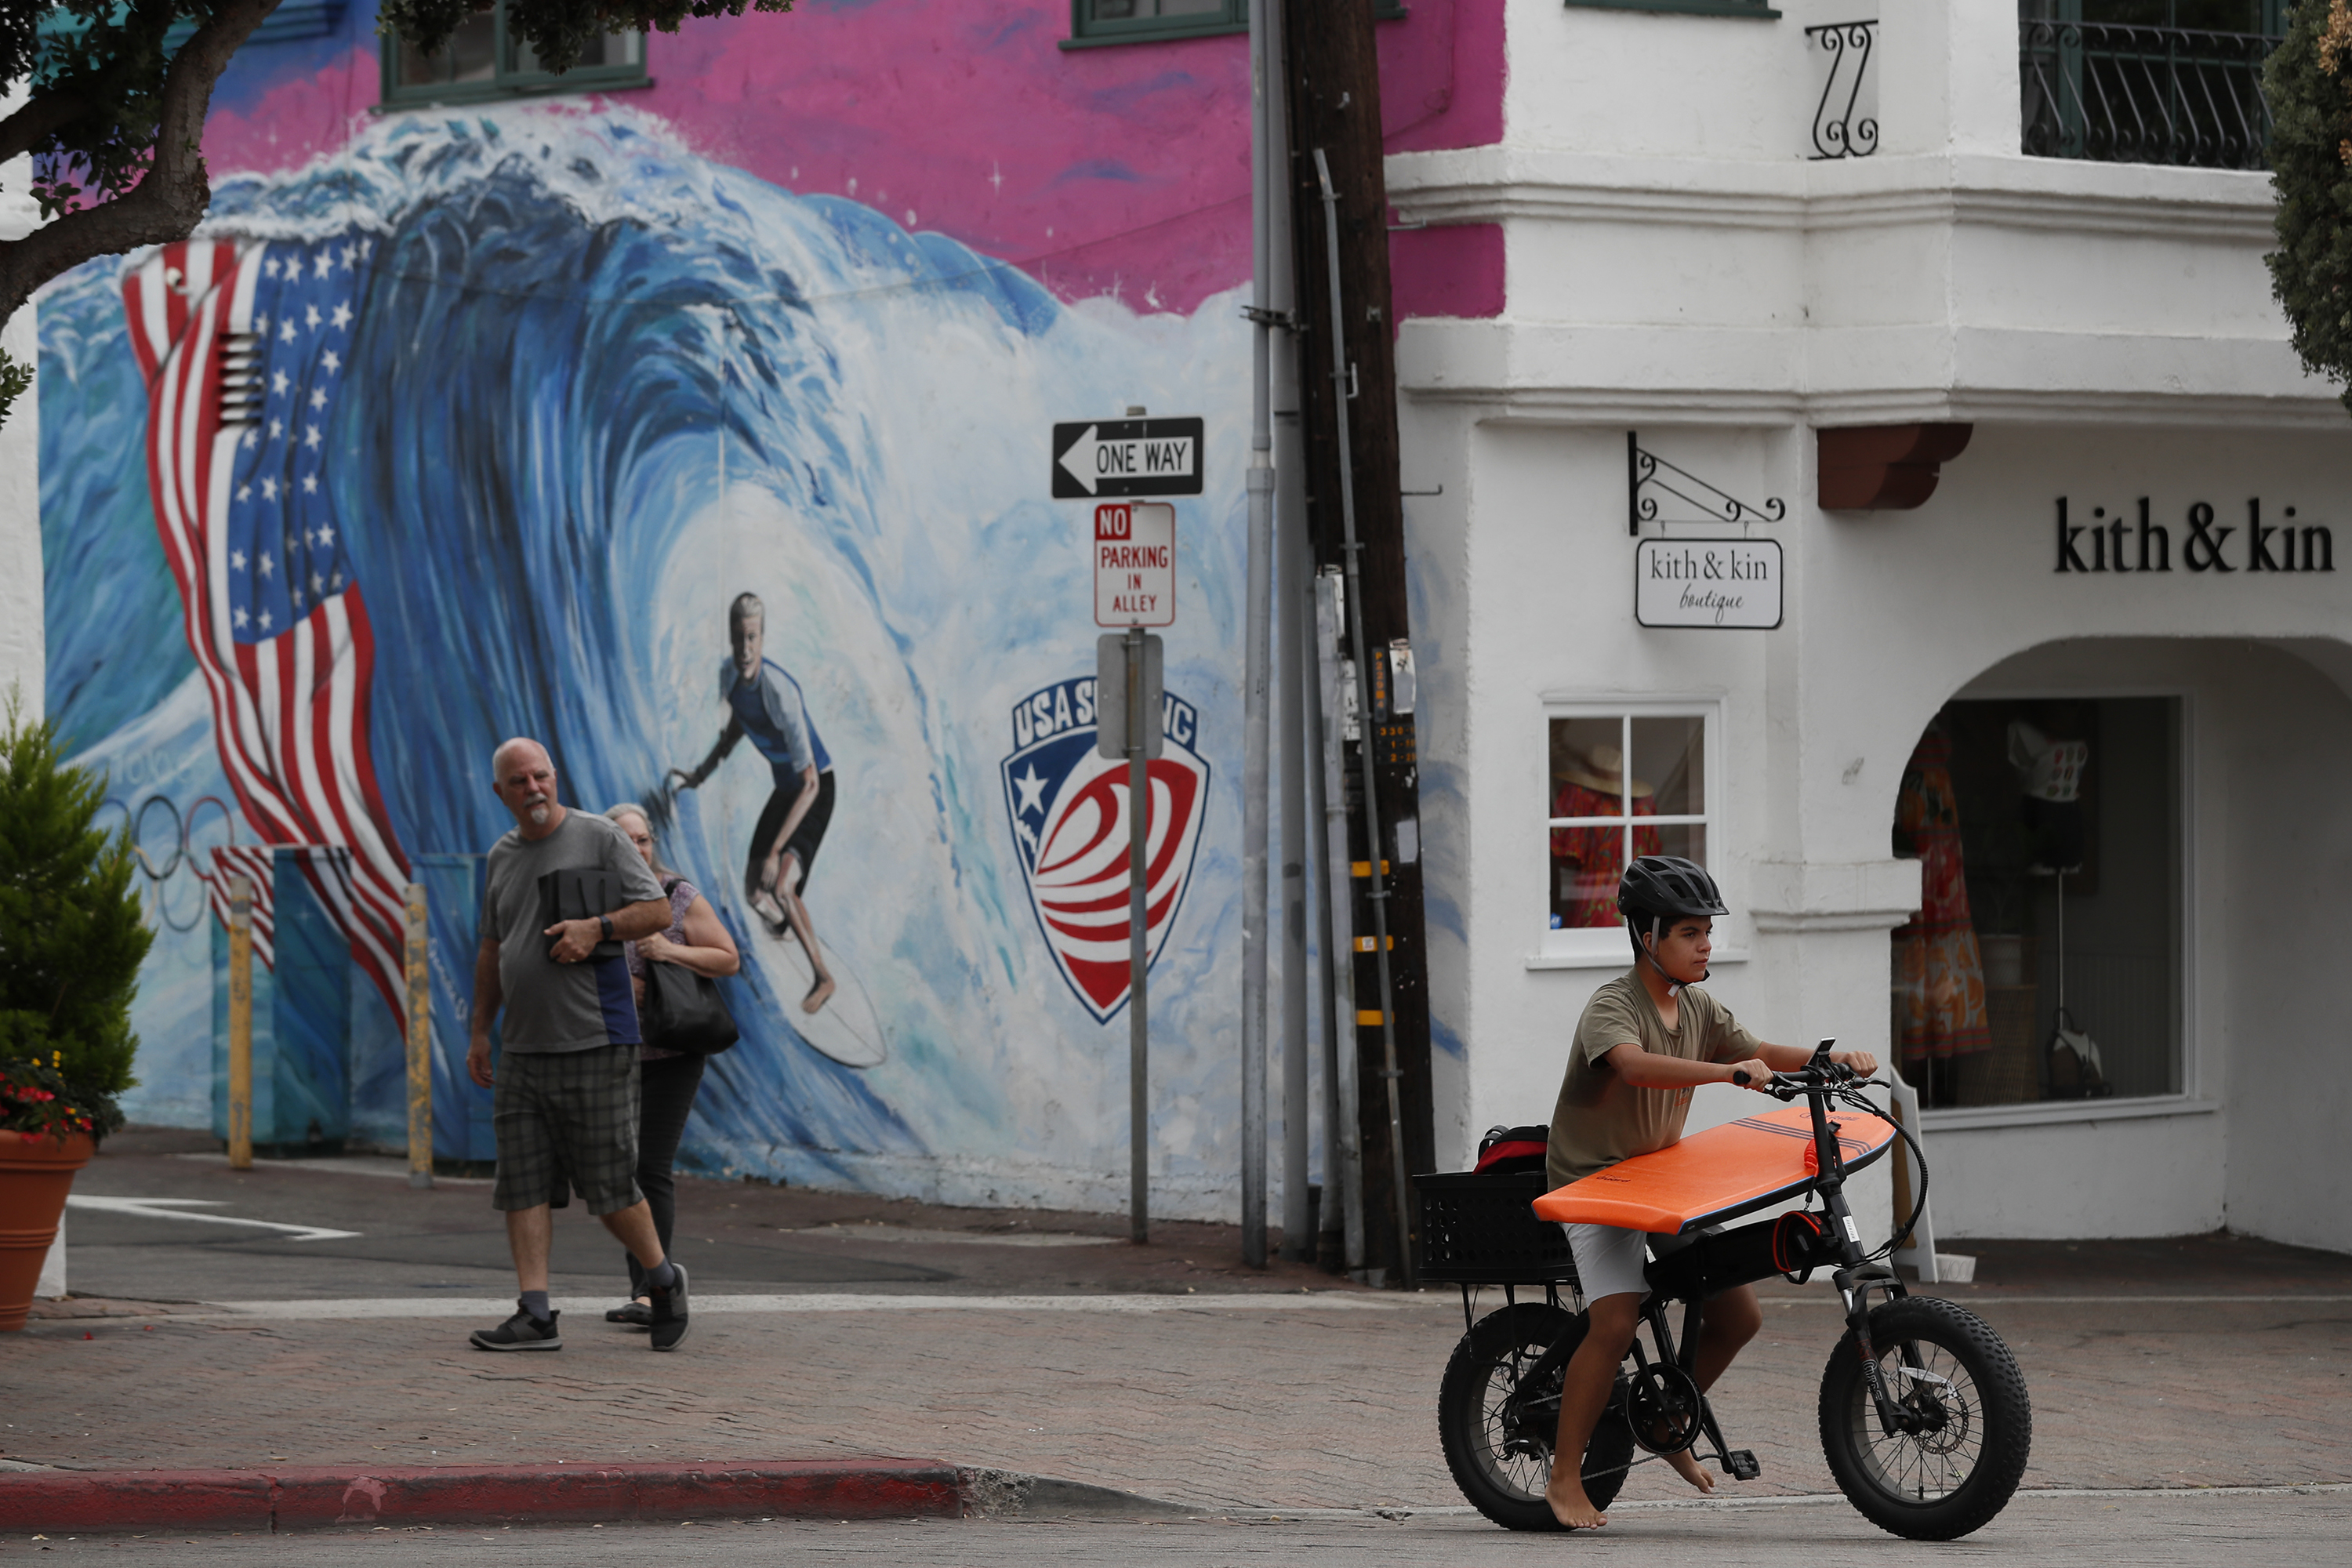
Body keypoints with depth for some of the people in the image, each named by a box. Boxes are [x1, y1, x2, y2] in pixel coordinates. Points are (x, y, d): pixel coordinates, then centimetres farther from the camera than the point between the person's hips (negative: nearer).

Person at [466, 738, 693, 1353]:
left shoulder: (599, 839, -1)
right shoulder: (502, 858, 15)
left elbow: (658, 911, -1)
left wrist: (598, 927, -17)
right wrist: (480, 1030, 20)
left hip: (594, 1044, -5)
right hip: (523, 1050, 5)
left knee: (609, 1187, -3)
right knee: (523, 1186, -2)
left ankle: (663, 1280, 18)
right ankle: (535, 1316, -1)